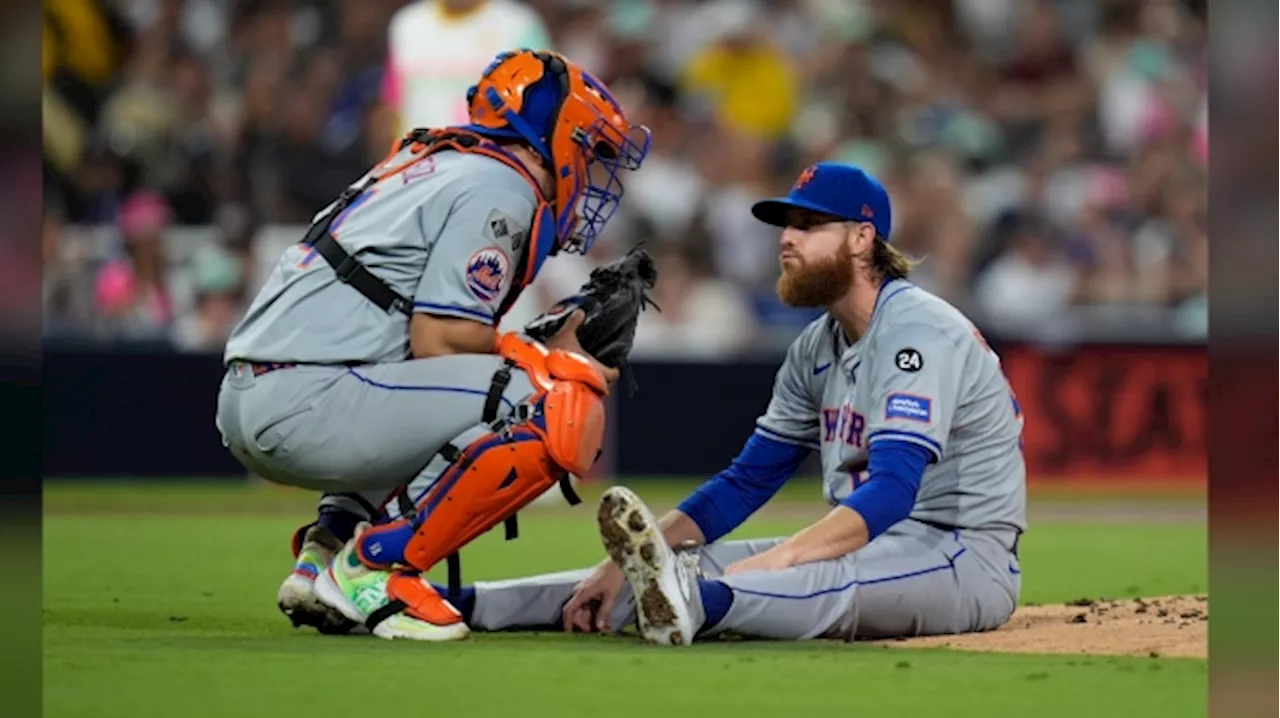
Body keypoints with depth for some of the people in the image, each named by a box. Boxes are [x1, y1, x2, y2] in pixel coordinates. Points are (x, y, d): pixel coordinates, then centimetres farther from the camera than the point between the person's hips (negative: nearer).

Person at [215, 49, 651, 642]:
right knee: (556, 408, -14)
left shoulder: (442, 167, 24)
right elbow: (439, 344, -12)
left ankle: (327, 549, 13)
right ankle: (377, 568, -9)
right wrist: (552, 362, 2)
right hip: (306, 405, -10)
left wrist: (545, 351, 15)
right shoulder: (499, 188, -4)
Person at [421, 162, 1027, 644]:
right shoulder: (817, 349, 13)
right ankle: (457, 604, -14)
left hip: (965, 557, -9)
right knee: (692, 562, -5)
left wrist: (771, 561, -40)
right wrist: (627, 562, -2)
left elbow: (892, 490, -28)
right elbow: (746, 481, 12)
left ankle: (694, 603, -69)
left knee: (840, 580, -41)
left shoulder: (919, 331, -16)